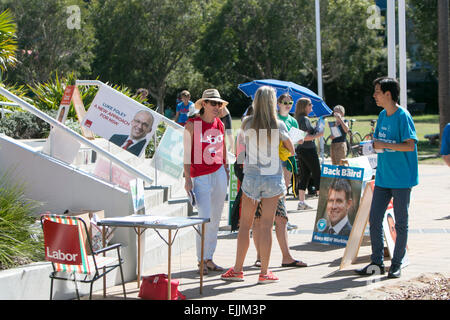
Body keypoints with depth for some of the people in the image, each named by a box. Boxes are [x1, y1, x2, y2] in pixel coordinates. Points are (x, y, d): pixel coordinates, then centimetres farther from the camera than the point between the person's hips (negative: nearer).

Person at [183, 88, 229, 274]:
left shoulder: (219, 124, 10)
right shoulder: (192, 125, -5)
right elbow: (187, 153, -5)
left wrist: (226, 170, 18)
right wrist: (187, 178, -9)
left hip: (219, 174, 5)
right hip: (201, 176, -5)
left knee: (215, 219, 7)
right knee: (205, 219, -10)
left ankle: (209, 258, 15)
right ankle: (201, 260, 1)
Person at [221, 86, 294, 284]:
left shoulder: (247, 124, -3)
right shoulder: (278, 125, -5)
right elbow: (291, 149, 8)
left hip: (251, 177, 1)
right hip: (273, 177, -1)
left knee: (245, 224, 8)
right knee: (266, 226, 2)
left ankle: (237, 269, 11)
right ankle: (264, 272, 5)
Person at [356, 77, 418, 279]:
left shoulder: (403, 116, -13)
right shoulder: (382, 116, 11)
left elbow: (410, 145, -20)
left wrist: (385, 145, -19)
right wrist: (373, 143, -1)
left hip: (401, 179, -8)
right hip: (383, 177, 8)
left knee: (401, 223, 3)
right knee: (374, 219, 6)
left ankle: (397, 264, 12)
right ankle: (376, 263, 14)